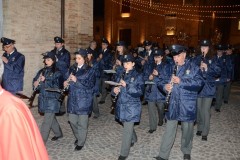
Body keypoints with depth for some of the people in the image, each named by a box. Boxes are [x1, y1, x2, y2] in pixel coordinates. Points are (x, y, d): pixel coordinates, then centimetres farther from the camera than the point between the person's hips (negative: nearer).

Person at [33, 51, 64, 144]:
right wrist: (39, 80, -14)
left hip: (52, 100, -6)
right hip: (43, 99, 6)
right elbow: (35, 85, 7)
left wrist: (45, 81, -15)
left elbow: (57, 86, -15)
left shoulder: (57, 73, -7)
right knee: (51, 118, 20)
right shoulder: (42, 71, 8)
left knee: (46, 122, -6)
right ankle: (59, 133, 40)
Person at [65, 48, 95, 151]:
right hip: (72, 98, 5)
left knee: (82, 122, 4)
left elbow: (91, 85, -16)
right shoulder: (72, 68, 8)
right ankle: (78, 137, 38)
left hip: (83, 100, -5)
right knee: (72, 120, 13)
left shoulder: (90, 71, -8)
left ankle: (81, 143, 21)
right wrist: (66, 83, -5)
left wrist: (76, 81, -22)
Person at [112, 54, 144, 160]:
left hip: (132, 107, -5)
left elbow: (140, 92, -18)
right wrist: (114, 90, -11)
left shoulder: (138, 76, -8)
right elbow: (115, 86, 13)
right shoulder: (119, 74, 7)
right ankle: (133, 139, 51)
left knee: (127, 130, -2)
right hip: (121, 105, 6)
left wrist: (126, 85, -25)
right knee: (127, 126, 22)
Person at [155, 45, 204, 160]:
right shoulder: (169, 68, 8)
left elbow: (199, 83, -14)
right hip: (172, 105, 2)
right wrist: (164, 86, -16)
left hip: (187, 106, -1)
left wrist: (181, 81, -24)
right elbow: (161, 81, 8)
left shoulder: (193, 68, -2)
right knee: (169, 131, 7)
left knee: (187, 130, 14)